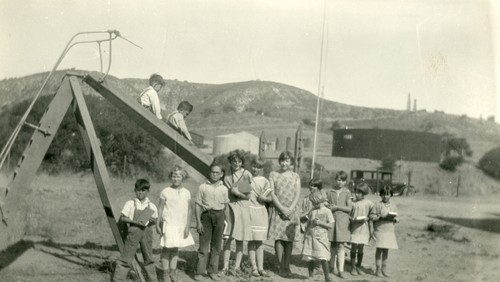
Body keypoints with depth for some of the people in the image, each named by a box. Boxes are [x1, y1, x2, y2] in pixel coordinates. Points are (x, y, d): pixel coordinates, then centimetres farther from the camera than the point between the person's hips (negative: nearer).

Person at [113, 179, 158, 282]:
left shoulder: (152, 206, 7)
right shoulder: (130, 204, -2)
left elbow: (154, 220, 16)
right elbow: (122, 218, -5)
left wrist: (153, 221, -8)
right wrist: (135, 222, -18)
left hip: (147, 231, 3)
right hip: (133, 231, -3)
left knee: (148, 257, 12)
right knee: (126, 257, -3)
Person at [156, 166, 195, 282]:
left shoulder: (186, 193, 2)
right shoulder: (165, 192, -5)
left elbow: (189, 210, 5)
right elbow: (160, 209, -1)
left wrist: (187, 226, 0)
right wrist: (158, 224, -4)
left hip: (181, 225, 3)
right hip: (168, 224, -3)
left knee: (175, 248, 11)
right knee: (166, 249, 1)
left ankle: (173, 272, 22)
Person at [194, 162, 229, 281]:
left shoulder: (224, 189, 7)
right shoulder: (203, 187, -1)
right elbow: (198, 205, -2)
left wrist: (225, 220, 10)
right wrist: (198, 221, -8)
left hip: (219, 215, 3)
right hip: (206, 215, -3)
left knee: (216, 246, 7)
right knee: (203, 245, -3)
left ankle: (213, 271, 16)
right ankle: (200, 272, 4)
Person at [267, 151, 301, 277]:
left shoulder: (295, 176, 10)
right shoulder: (273, 175, 6)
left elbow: (298, 194, 3)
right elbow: (272, 193, -2)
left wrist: (291, 209, -11)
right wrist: (282, 208, -12)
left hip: (292, 211, 1)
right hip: (277, 210, -1)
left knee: (289, 239, 1)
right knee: (278, 238, -4)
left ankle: (287, 266, 8)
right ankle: (281, 267, 2)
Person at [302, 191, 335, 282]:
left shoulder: (327, 211, -3)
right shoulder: (311, 211, 10)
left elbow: (331, 225, -8)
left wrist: (320, 222, -17)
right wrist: (305, 235, 13)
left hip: (321, 238, -4)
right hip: (310, 236, 4)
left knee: (323, 258, -9)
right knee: (309, 258, 5)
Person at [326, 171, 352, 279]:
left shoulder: (347, 192, 2)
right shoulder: (330, 192, 8)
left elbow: (349, 208, -2)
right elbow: (326, 204, 14)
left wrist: (337, 207, -11)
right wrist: (328, 207, -8)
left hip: (342, 220, -2)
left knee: (341, 245, -6)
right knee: (332, 245, 6)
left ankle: (341, 270, -5)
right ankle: (332, 267, 20)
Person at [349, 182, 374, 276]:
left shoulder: (368, 203, -2)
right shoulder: (353, 203, 2)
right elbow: (349, 215, 8)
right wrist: (352, 219, -9)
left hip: (363, 228, 0)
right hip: (354, 227, 0)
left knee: (361, 248, 5)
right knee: (354, 247, -3)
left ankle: (358, 267, 20)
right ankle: (353, 267, 9)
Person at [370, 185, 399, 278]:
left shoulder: (393, 206, 9)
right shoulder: (378, 205, -3)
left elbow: (396, 218, 13)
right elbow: (371, 216, -3)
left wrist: (395, 219, -9)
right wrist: (379, 217, -18)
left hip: (390, 232, 3)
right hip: (379, 230, -3)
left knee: (386, 250, 8)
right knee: (379, 249, -2)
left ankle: (384, 268, 19)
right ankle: (378, 269, 7)